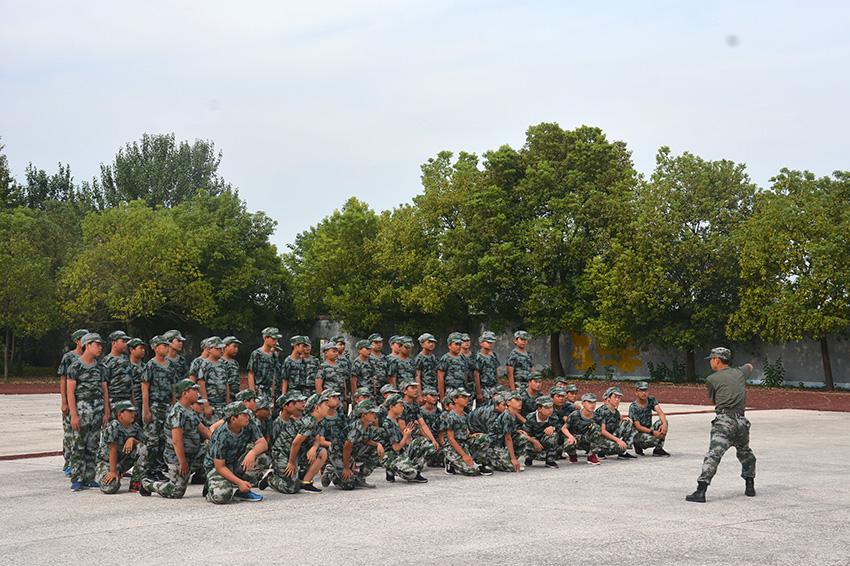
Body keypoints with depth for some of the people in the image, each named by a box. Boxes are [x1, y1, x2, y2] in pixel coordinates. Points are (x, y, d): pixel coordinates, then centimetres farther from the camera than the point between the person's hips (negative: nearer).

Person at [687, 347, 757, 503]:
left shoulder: (712, 379, 4)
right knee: (745, 453, 28)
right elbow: (750, 367, 41)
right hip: (741, 421, 5)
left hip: (724, 421, -5)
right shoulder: (740, 372, 16)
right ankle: (750, 487, 33)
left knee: (713, 455, -15)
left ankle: (701, 491, -23)